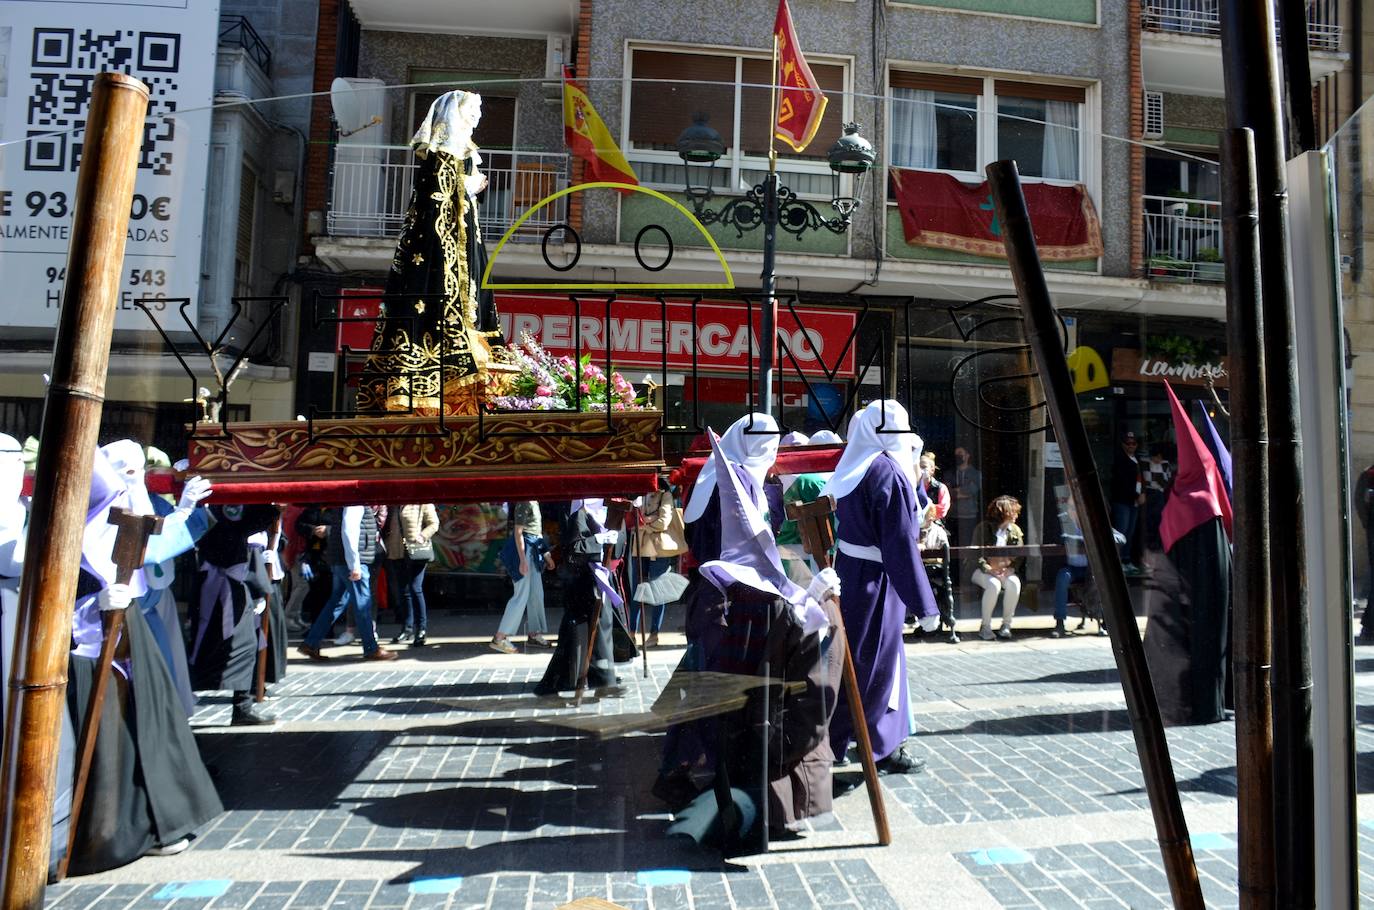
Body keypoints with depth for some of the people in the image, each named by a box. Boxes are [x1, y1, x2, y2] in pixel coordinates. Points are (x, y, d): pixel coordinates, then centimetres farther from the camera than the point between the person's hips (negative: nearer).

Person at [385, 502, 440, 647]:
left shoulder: (422, 503, -3)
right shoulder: (393, 505, 12)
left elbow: (434, 524, -3)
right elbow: (388, 526, 18)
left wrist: (421, 537, -14)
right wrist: (388, 545, 4)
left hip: (416, 552, -6)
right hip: (396, 553, 6)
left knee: (415, 588, -10)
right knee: (402, 591, 11)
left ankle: (421, 629, -1)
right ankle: (407, 628, 22)